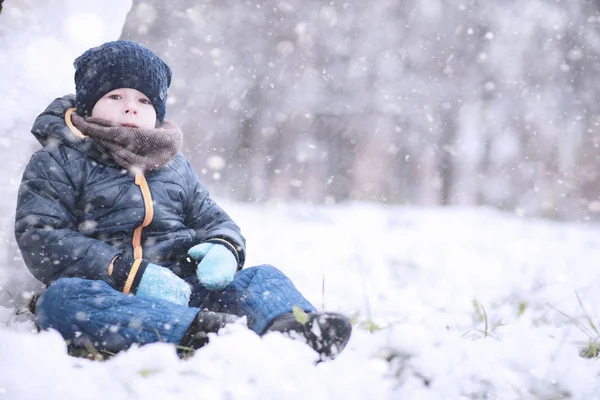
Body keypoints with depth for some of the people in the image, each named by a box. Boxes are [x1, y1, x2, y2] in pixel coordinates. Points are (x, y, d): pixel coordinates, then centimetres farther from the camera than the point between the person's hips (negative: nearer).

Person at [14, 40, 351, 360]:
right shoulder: (57, 163, 8)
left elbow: (214, 220, 27)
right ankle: (203, 330, -56)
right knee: (61, 296, -36)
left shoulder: (175, 166, 25)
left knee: (263, 277, -15)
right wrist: (128, 273, -18)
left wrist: (225, 248, -2)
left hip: (183, 292, 4)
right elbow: (39, 239, -5)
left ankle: (292, 328, -52)